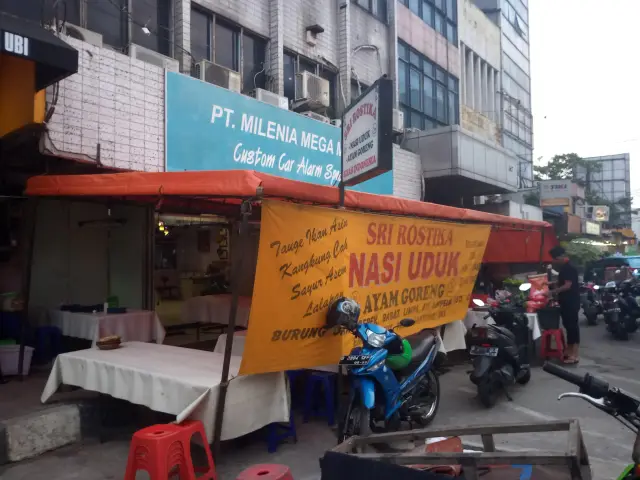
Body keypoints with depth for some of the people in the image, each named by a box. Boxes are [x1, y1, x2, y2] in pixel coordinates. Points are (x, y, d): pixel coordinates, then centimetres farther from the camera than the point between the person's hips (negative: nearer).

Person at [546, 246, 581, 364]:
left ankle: (575, 354, -3)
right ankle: (570, 350, 22)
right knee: (568, 325, 14)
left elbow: (568, 285, -23)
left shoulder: (569, 268, -17)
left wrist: (553, 292, -22)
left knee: (572, 326, -7)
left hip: (571, 302, -10)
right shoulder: (564, 268, 14)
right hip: (566, 302, 10)